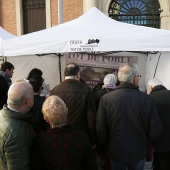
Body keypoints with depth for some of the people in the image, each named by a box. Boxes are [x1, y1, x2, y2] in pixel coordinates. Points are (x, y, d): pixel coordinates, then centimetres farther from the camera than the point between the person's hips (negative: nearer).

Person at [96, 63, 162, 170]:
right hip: (139, 152, 0)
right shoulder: (146, 99, -17)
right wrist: (145, 142, 8)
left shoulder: (106, 99, -17)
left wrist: (107, 145, 7)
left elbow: (101, 129, -13)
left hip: (116, 151, 0)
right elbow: (155, 130, -13)